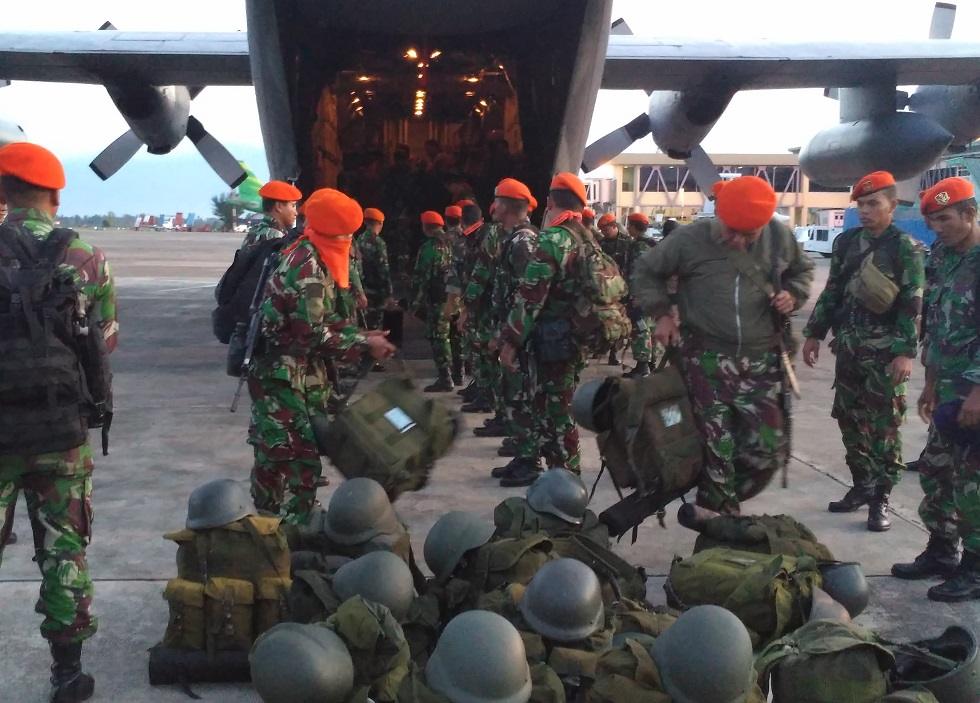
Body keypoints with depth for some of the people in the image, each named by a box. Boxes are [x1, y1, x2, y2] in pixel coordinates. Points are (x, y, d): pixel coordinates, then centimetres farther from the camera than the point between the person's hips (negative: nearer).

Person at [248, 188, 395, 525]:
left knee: (275, 456, 18)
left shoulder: (311, 258, 9)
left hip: (288, 372, 10)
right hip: (283, 376, -10)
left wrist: (362, 335, 2)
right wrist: (365, 345, -14)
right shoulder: (308, 268, -22)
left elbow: (324, 318, 14)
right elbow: (315, 334, -23)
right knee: (301, 458, -9)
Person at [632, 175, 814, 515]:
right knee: (716, 448, -3)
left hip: (761, 361, 3)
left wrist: (793, 295, -2)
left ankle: (720, 508, 26)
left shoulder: (780, 237, -1)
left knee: (770, 448, 2)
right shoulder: (691, 239, -8)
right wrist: (661, 313, -6)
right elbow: (645, 271, 6)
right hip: (707, 360, -3)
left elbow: (802, 270, 20)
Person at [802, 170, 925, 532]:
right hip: (848, 347, 5)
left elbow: (912, 305, -10)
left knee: (884, 427, -1)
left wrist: (906, 352, -17)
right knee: (849, 421, 11)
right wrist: (814, 333, 13)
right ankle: (861, 486, 24)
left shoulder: (906, 248, -5)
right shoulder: (846, 241, 10)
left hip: (884, 352, -5)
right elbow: (832, 291, 16)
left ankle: (880, 498, 7)